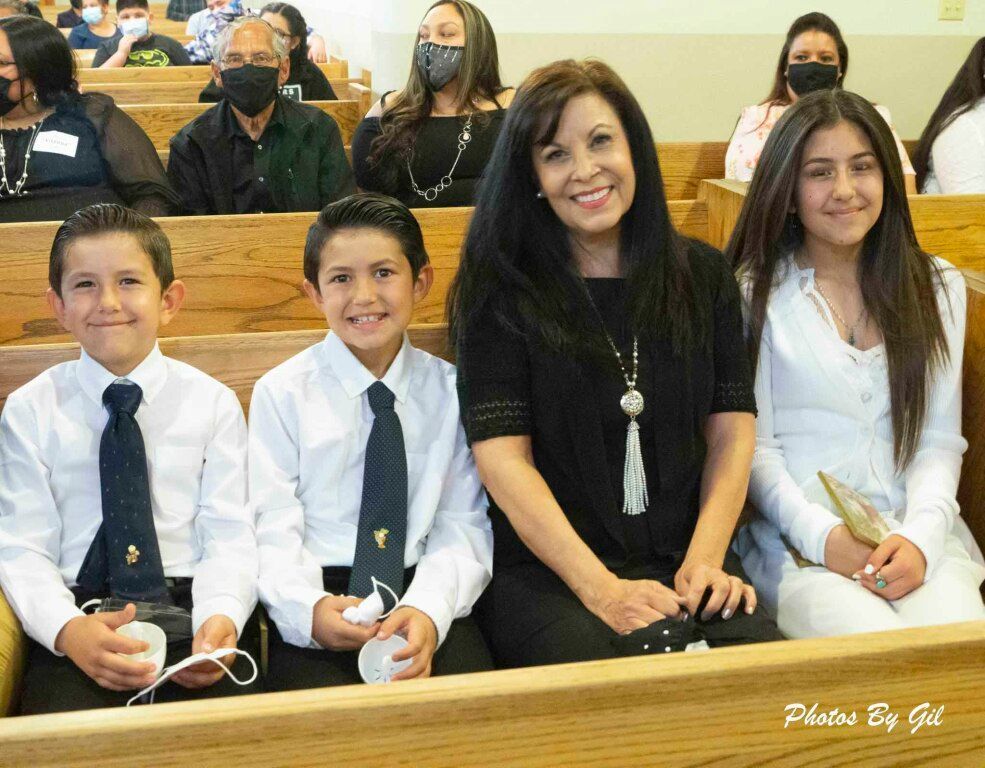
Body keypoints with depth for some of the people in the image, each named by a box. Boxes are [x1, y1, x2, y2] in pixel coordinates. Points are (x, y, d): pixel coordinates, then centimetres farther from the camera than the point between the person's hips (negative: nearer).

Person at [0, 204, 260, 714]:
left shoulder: (213, 403, 7)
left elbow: (229, 537, 1)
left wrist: (221, 619, -20)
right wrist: (69, 630, -19)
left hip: (191, 608, 0)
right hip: (77, 614, 0)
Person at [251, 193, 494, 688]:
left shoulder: (449, 390, 10)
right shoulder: (282, 393, 6)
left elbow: (463, 525, 2)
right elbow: (273, 528, -2)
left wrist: (428, 611, -18)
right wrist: (310, 609, -22)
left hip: (426, 598, 2)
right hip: (320, 595, -1)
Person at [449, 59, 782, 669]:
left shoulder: (704, 275, 11)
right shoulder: (501, 291, -1)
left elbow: (733, 429, 7)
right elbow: (504, 457, -8)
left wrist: (706, 558, -8)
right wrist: (601, 588, -17)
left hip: (682, 560, 3)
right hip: (544, 571, -3)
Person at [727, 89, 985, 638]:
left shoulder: (938, 287, 14)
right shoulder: (754, 294, 4)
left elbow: (940, 440, 8)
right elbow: (752, 445, 1)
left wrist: (919, 536, -11)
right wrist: (824, 536, -14)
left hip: (917, 535, 3)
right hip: (796, 540, -3)